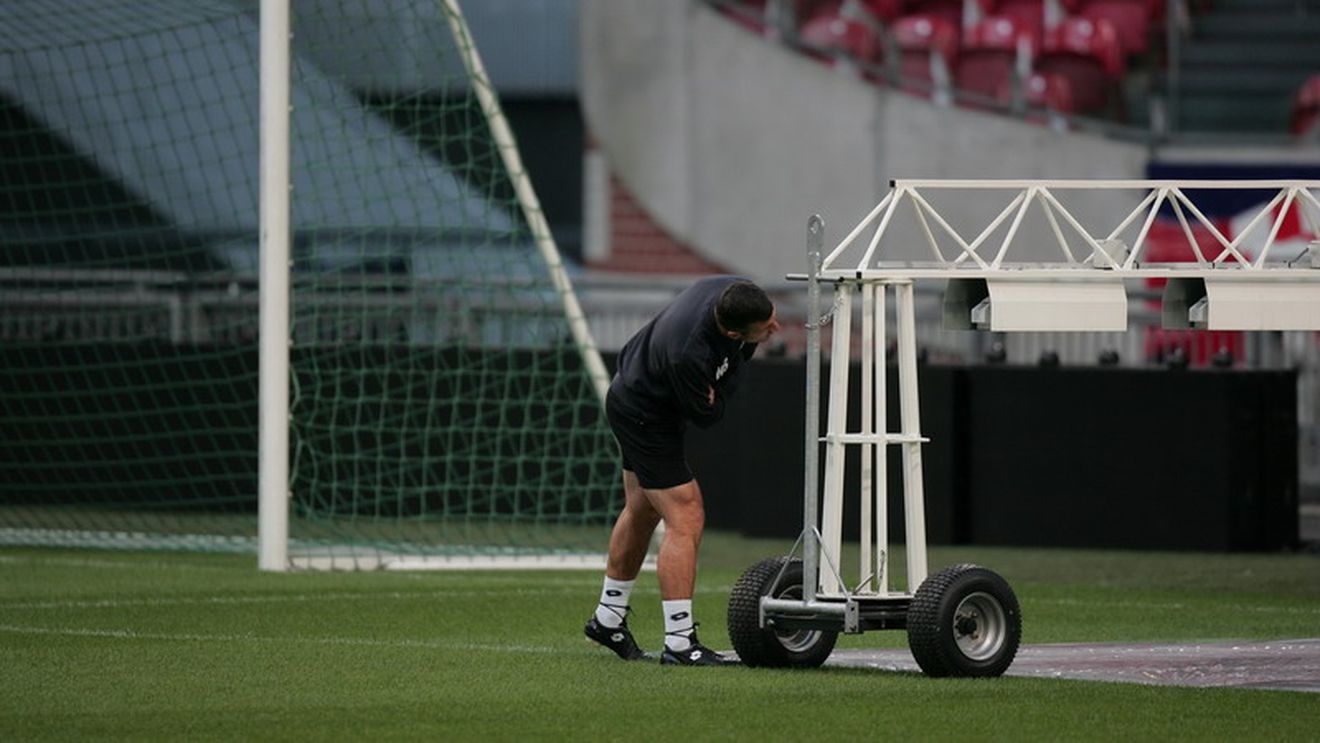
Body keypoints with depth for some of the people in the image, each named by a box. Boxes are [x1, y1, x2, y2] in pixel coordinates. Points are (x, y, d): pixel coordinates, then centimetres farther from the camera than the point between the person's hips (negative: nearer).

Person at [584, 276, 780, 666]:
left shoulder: (738, 293, -19)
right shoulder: (688, 353, -42)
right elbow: (706, 415, -24)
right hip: (643, 417, -10)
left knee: (642, 512, 22)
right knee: (685, 519, -13)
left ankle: (608, 619, 37)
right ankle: (679, 643, -12)